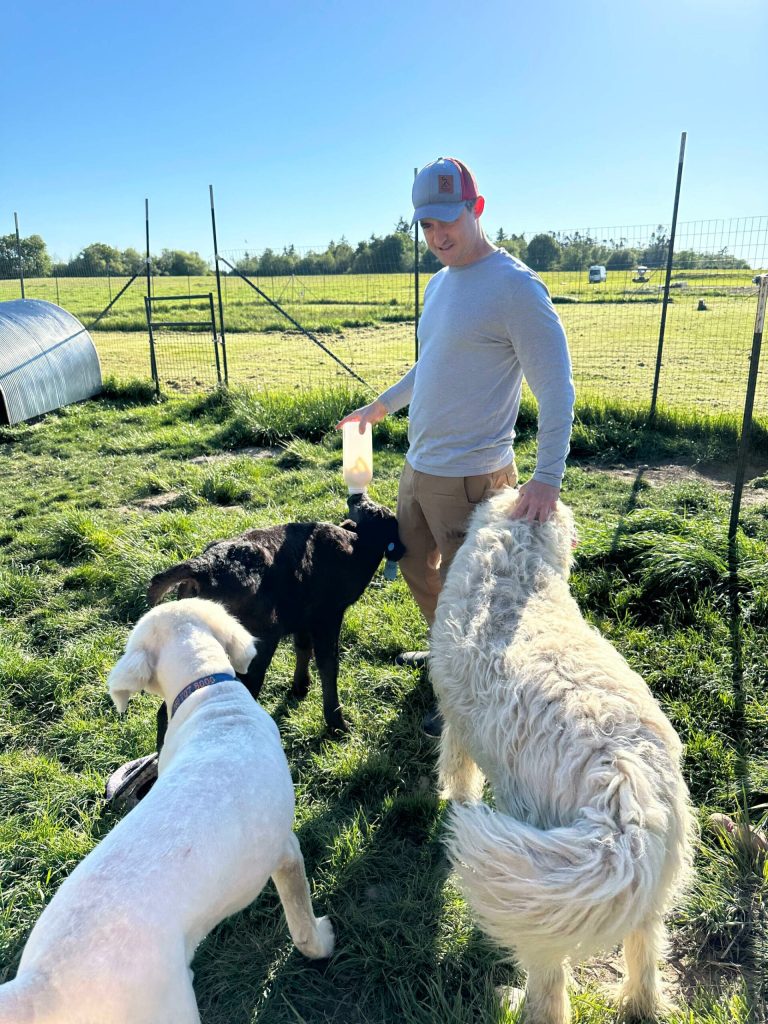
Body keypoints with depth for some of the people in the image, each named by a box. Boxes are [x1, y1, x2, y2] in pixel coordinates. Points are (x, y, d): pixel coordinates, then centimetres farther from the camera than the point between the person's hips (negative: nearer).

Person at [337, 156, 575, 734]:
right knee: (417, 568, 23)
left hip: (470, 476, -9)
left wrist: (548, 478, -28)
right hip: (418, 467, 9)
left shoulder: (514, 286, -16)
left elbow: (556, 388, -19)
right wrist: (382, 405, 33)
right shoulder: (441, 283, 11)